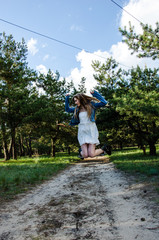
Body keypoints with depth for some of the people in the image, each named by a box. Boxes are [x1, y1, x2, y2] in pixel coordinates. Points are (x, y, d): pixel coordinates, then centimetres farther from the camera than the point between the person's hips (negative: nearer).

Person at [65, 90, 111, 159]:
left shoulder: (91, 105, 1)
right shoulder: (77, 109, 12)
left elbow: (103, 102, -6)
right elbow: (67, 109, 24)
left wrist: (94, 93, -4)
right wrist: (67, 98, 17)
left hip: (91, 131, -3)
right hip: (82, 132, 3)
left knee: (91, 154, -10)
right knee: (85, 155, -9)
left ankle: (104, 148, 17)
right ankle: (81, 150, 27)